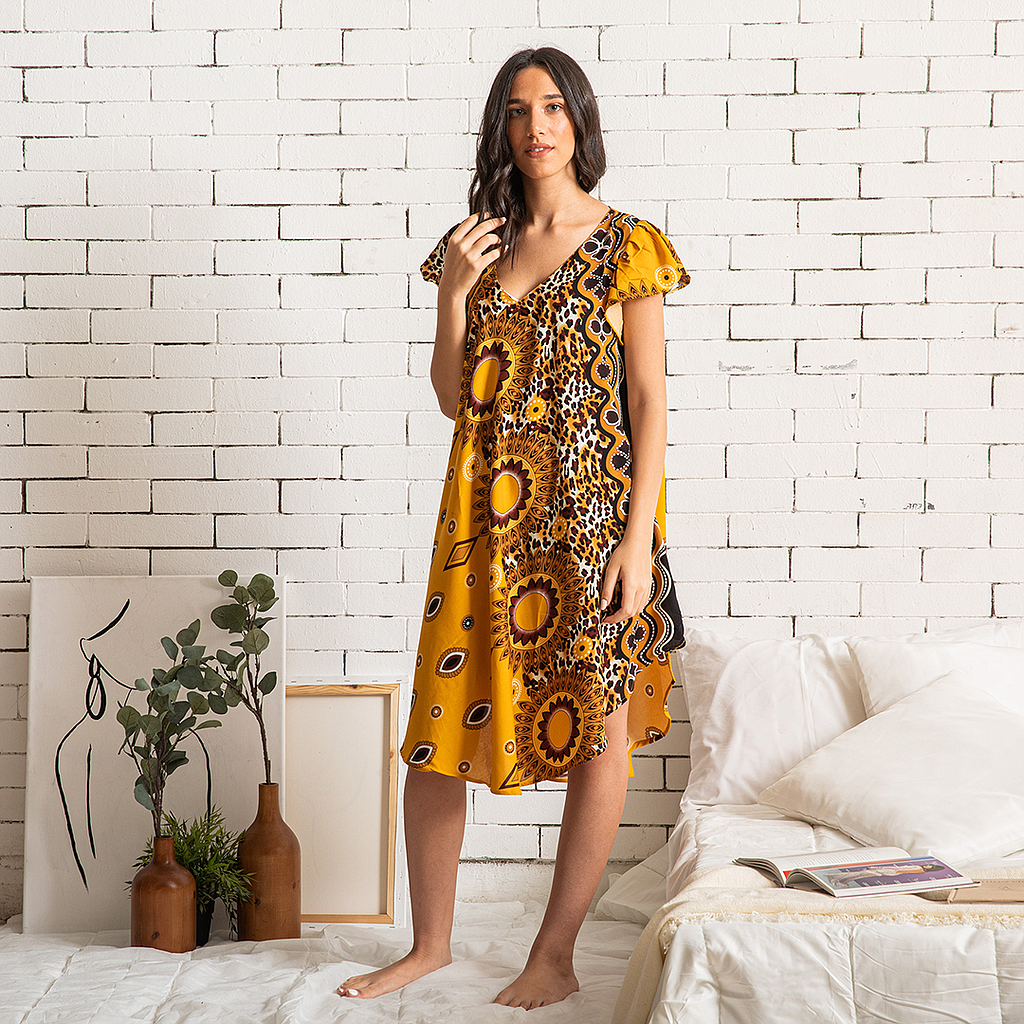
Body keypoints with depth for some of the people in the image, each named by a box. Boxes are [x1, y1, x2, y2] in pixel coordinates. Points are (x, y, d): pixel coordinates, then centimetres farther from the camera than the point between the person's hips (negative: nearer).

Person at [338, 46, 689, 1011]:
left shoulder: (626, 245, 0)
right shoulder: (475, 245, 11)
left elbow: (649, 400, -4)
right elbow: (453, 397, 9)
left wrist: (638, 540, -12)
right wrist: (455, 294, -6)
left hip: (593, 512, -3)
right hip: (487, 515, 4)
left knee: (598, 726, 1)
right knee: (437, 725, 4)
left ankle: (555, 956, 15)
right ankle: (430, 942, 22)